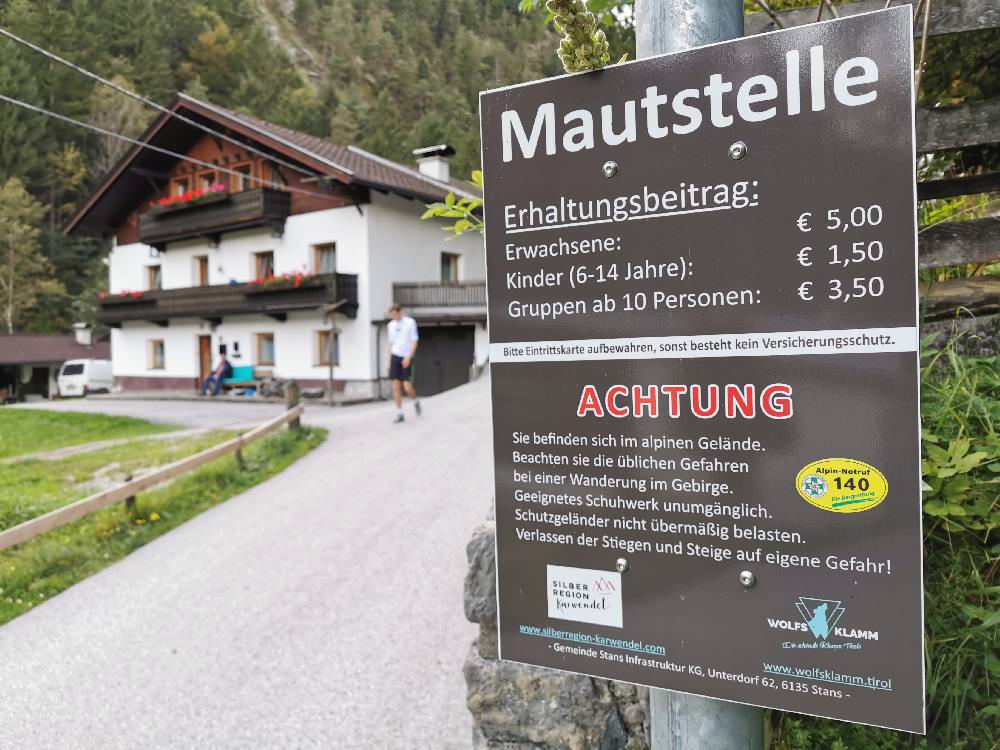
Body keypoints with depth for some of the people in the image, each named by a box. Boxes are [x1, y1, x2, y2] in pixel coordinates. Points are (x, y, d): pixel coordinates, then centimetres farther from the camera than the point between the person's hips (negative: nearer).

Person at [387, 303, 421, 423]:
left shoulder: (410, 322, -3)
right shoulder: (391, 325, 12)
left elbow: (414, 341, -5)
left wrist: (408, 357, -16)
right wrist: (389, 361, 14)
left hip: (406, 358, -4)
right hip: (395, 357, 4)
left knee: (407, 387, -9)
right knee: (396, 386, -2)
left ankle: (416, 402, 23)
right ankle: (399, 414, 4)